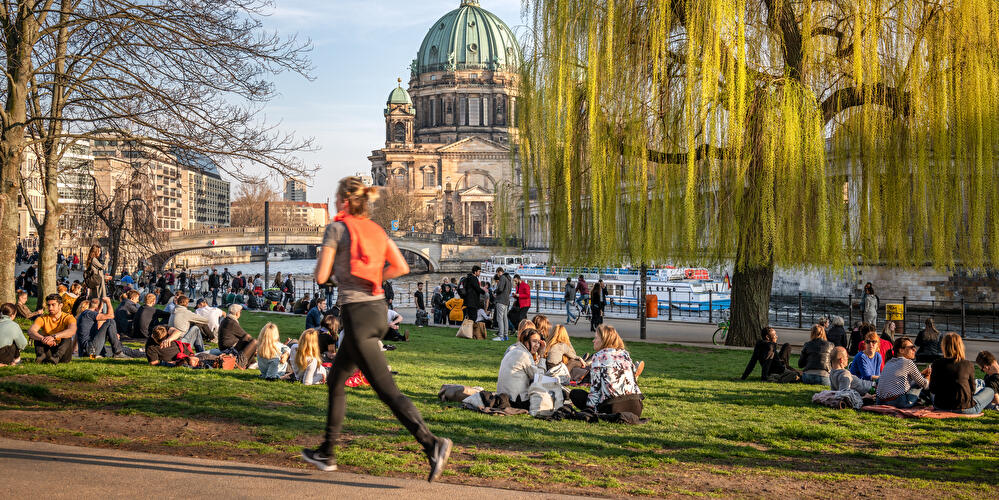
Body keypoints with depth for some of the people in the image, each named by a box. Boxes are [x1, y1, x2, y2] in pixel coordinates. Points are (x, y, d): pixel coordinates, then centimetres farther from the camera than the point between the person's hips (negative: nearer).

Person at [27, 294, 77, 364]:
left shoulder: (68, 318, -4)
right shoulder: (42, 318, 3)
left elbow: (72, 331, -29)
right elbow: (30, 331, -18)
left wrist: (54, 336, -43)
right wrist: (43, 339, -39)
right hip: (48, 351, 2)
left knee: (67, 338, -28)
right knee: (39, 334, -17)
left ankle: (57, 357, -50)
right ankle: (41, 355, -41)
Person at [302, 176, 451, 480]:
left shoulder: (337, 229, -7)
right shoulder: (376, 230, 11)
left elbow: (321, 277, -8)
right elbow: (402, 268, 8)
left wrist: (332, 262, 12)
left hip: (356, 313, -8)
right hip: (378, 309, 8)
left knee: (386, 389, -10)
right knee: (336, 381, 20)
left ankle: (432, 444, -22)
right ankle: (326, 453, 28)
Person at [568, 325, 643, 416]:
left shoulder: (598, 357, -2)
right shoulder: (625, 354, 15)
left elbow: (595, 388, -5)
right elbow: (633, 379, 17)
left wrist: (590, 408, 1)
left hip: (615, 407, -6)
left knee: (575, 393, 9)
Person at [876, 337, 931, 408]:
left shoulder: (888, 363, 18)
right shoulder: (908, 362, -2)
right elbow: (923, 384, 7)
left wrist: (922, 374, 33)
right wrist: (929, 376, 29)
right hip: (899, 402, -7)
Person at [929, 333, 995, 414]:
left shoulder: (936, 364, -7)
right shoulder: (968, 365, -9)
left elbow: (932, 390, -2)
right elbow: (972, 390, 1)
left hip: (940, 407, 2)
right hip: (964, 409, -2)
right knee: (990, 391, 22)